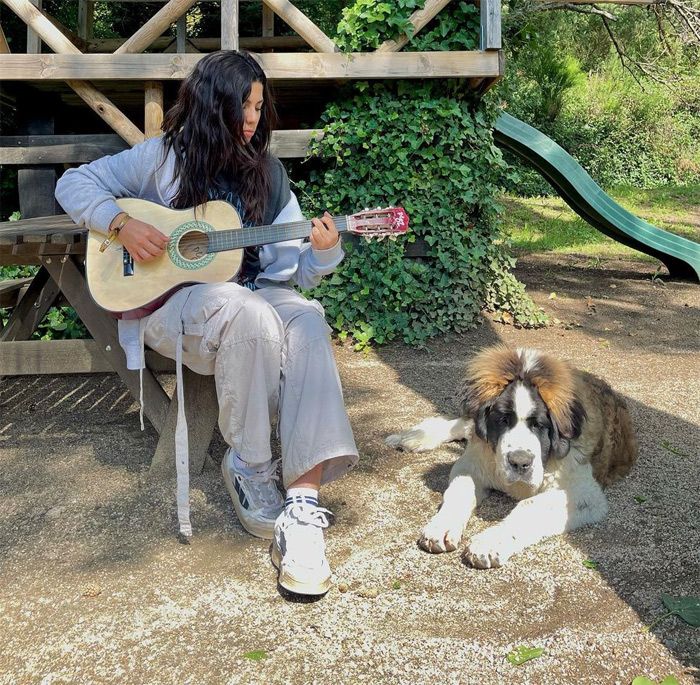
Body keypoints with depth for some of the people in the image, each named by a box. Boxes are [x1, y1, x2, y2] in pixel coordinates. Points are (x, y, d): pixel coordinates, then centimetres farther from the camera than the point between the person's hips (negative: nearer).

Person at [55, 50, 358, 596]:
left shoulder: (266, 172, 13)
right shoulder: (163, 157, 5)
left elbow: (292, 268, 8)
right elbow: (74, 184, 6)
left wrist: (322, 253, -15)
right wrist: (122, 223, -12)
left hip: (249, 292, 3)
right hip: (169, 300, -3)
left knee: (307, 319, -33)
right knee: (251, 315, -38)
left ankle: (302, 506, -41)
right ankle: (248, 465, -15)